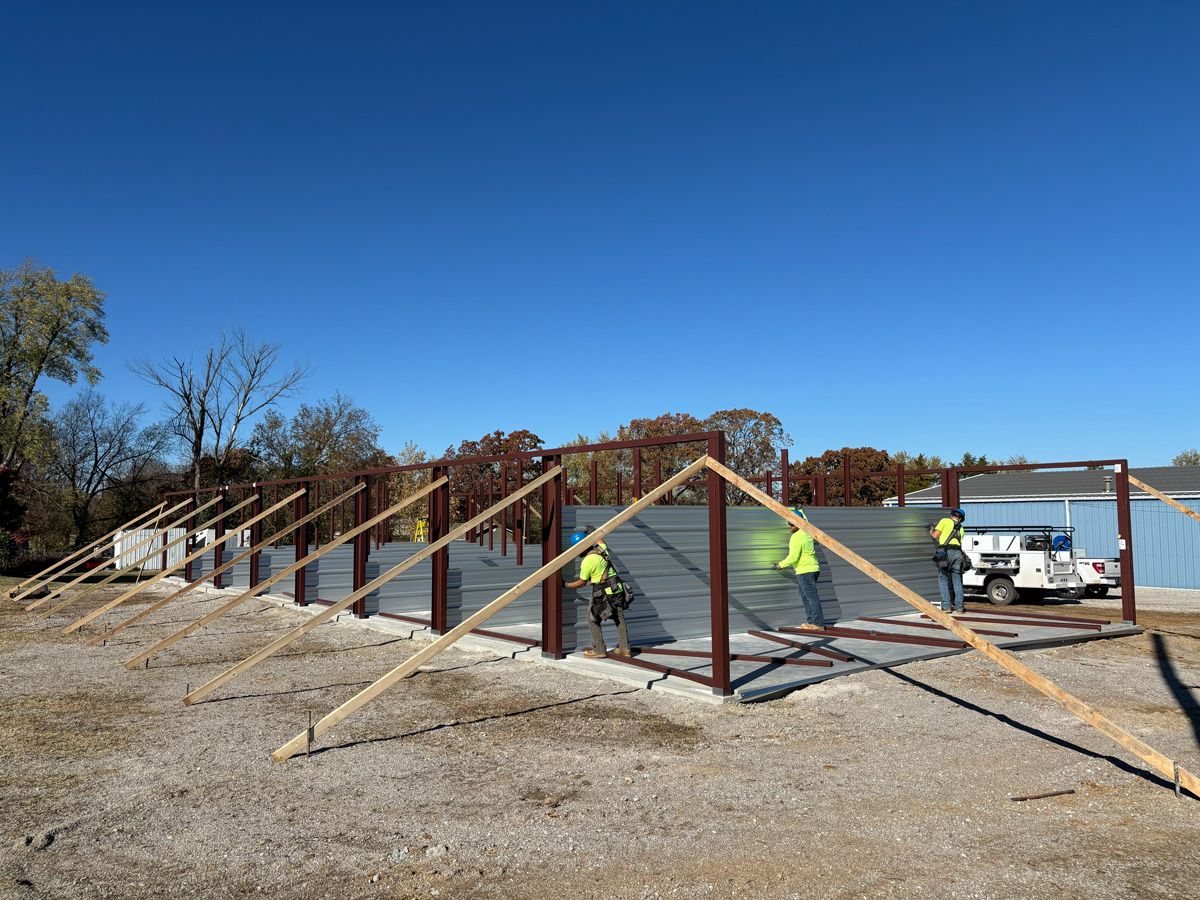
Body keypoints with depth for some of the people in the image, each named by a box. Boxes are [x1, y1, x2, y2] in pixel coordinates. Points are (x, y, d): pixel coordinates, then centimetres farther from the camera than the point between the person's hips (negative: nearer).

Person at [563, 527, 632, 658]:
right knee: (620, 619, 15)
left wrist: (565, 585, 4)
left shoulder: (587, 561, -17)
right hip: (617, 588, 8)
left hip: (603, 593, -8)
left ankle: (599, 650, 9)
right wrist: (591, 532, 37)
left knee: (593, 620, 8)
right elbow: (600, 540, 30)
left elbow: (581, 583, -7)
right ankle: (624, 648, 20)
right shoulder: (601, 548, 2)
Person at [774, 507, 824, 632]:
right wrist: (800, 511, 48)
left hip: (805, 571, -10)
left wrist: (781, 564, -5)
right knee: (805, 596, 15)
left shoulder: (796, 537, -16)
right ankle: (811, 621, 18)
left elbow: (793, 557, -18)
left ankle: (818, 624, -9)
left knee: (812, 597, -9)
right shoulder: (807, 532, 10)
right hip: (812, 568, 10)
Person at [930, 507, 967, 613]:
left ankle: (946, 606, -1)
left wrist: (931, 532, 22)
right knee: (957, 580, 12)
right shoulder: (960, 528, 24)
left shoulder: (945, 521, 8)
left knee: (943, 579, 3)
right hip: (958, 553, 5)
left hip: (946, 553, -5)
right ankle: (959, 606, 11)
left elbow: (935, 535, 0)